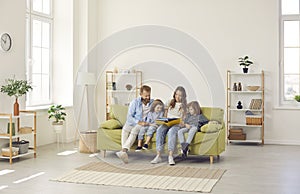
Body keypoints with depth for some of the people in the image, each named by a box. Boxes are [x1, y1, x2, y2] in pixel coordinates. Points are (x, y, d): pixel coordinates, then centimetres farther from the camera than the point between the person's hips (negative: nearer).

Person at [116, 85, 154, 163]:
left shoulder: (153, 103, 7)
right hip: (132, 123, 1)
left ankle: (123, 151, -51)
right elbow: (129, 116, -4)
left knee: (134, 130, -35)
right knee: (125, 129, -33)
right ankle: (124, 154, -45)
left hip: (144, 124, -1)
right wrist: (139, 122, -20)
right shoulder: (135, 102, 0)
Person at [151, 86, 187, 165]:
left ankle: (170, 156, -44)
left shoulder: (184, 106, 12)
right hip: (167, 123, 3)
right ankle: (158, 155, -38)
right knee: (160, 130, -32)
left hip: (177, 125, -3)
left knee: (171, 131, -38)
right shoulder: (170, 103, 21)